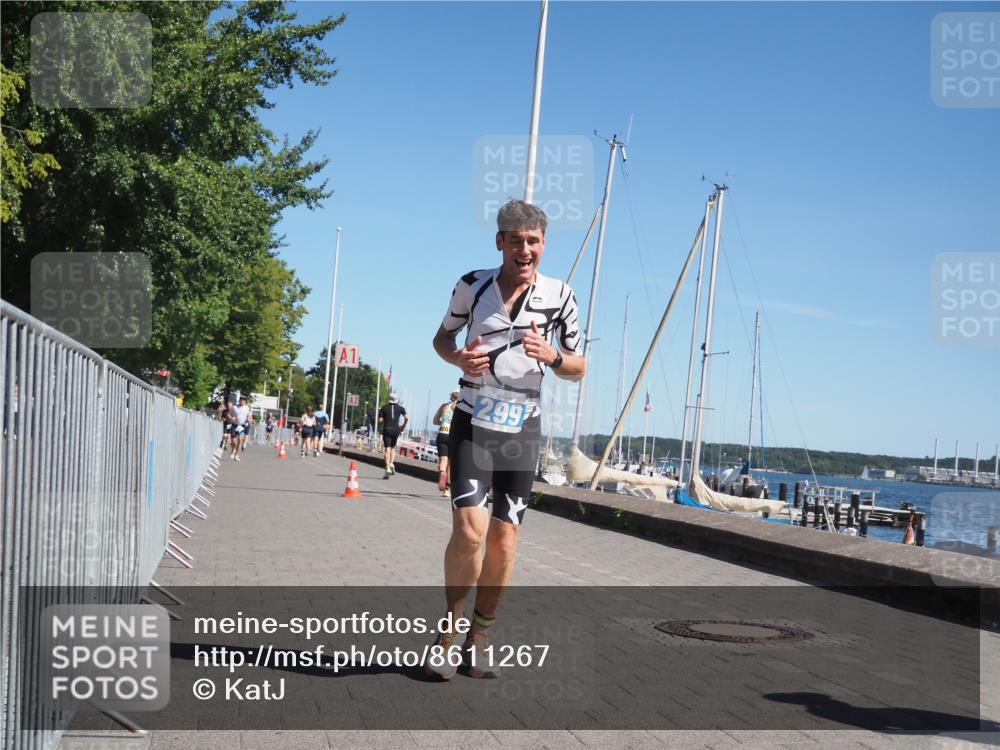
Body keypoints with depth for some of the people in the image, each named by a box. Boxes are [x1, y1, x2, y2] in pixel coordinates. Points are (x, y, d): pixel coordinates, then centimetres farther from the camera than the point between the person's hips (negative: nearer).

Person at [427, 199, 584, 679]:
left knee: (504, 538, 2)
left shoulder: (559, 295, -2)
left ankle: (479, 639, 19)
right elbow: (442, 337, 12)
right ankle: (449, 632, 4)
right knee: (469, 529, -17)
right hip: (472, 423, -1)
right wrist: (458, 358, -11)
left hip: (522, 429, 2)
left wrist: (552, 356, -17)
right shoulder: (472, 285, -3)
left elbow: (578, 369, 6)